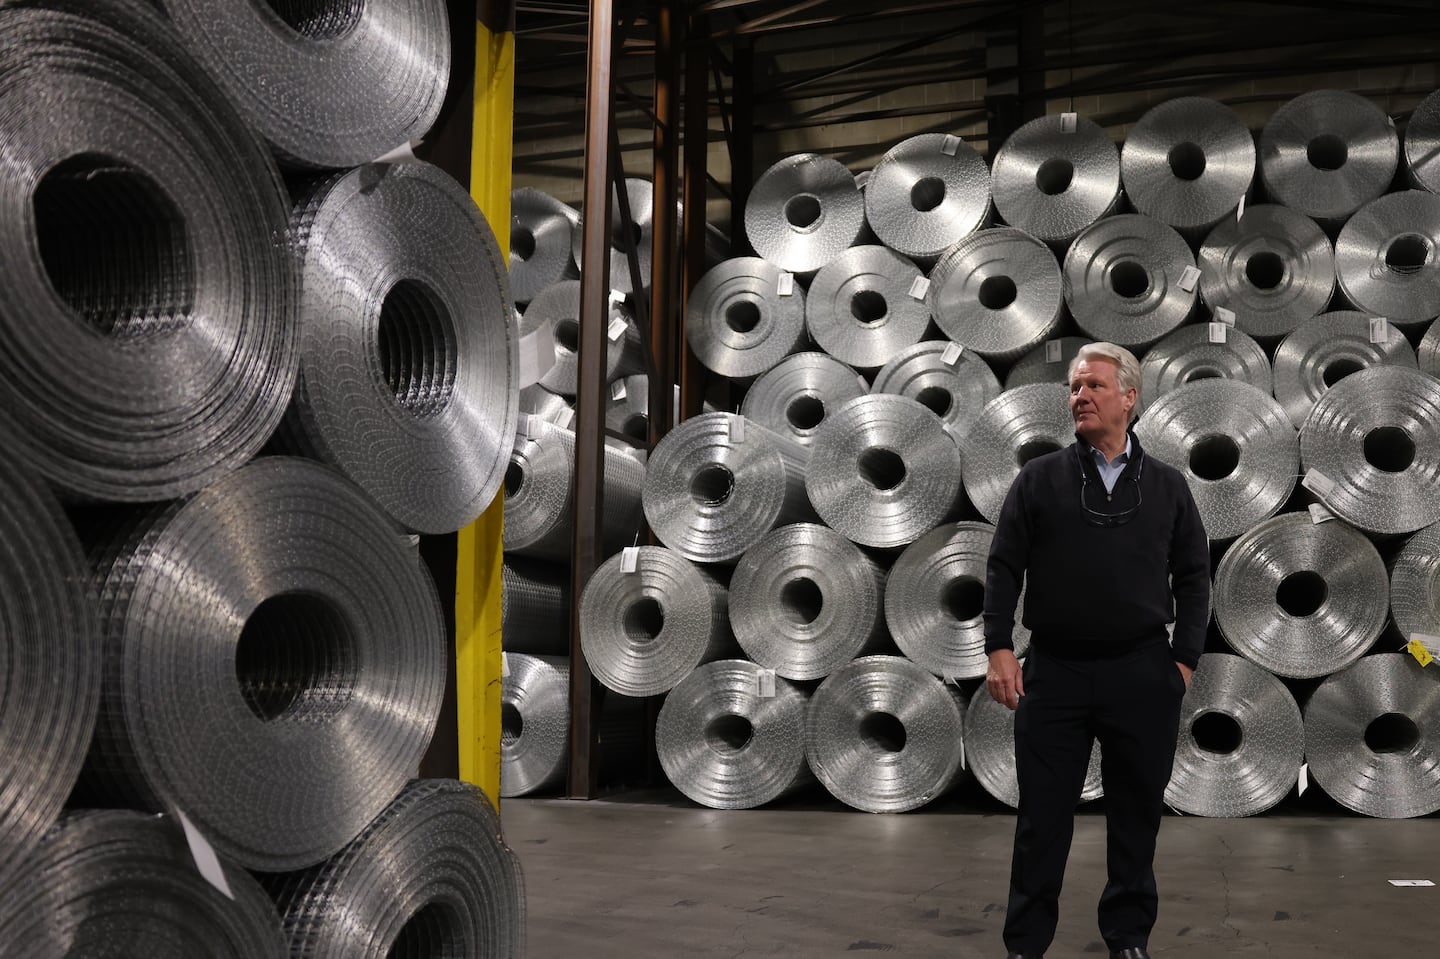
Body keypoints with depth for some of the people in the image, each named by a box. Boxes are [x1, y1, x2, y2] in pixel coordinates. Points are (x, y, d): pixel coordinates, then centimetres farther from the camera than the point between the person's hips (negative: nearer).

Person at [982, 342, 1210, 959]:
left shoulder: (1167, 487, 8)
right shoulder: (1040, 480, 3)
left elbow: (1194, 579, 9)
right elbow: (1003, 567, 0)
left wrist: (1184, 659, 1)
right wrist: (999, 648, -9)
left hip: (1143, 675, 1)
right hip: (1054, 671, -1)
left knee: (1137, 814, 10)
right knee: (1043, 816, 4)